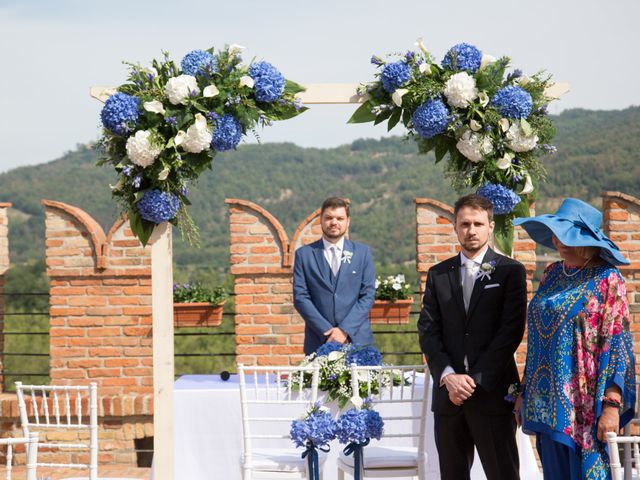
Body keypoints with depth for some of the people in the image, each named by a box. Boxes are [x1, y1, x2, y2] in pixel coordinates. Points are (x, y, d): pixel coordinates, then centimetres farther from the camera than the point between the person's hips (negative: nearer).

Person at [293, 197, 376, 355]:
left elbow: (368, 295, 3)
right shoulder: (304, 254, 7)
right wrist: (326, 330, -9)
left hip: (357, 340, 1)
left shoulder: (363, 253, 9)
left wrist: (345, 330, -9)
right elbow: (300, 297, 1)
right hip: (318, 341, 0)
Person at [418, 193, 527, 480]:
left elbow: (511, 331, -7)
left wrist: (474, 379, -12)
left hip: (491, 392, -3)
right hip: (448, 392, 3)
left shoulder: (511, 271, 2)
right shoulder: (438, 274, 12)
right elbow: (428, 331, 6)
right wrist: (448, 376, -10)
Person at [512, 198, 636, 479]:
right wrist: (524, 392, 13)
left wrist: (612, 405, -18)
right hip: (549, 402, 6)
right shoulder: (552, 275, 12)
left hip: (585, 404, -6)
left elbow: (616, 343, -11)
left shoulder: (606, 279, -6)